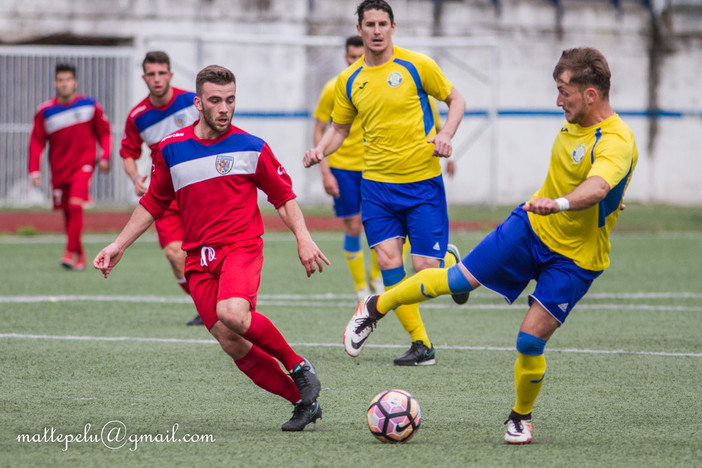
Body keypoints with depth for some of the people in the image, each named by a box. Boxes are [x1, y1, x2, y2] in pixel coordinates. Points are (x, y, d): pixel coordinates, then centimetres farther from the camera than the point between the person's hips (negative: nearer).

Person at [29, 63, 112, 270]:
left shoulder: (90, 105, -2)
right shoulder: (45, 111, -1)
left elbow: (104, 132, 9)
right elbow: (36, 142, 2)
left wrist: (104, 157, -1)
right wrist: (34, 169, -4)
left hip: (83, 165, -2)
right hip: (59, 168, 2)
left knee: (75, 205, -20)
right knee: (68, 213, 6)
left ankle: (71, 252, -17)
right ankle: (80, 256, 19)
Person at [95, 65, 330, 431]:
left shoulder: (251, 148, 1)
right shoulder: (170, 150, 7)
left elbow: (284, 197, 10)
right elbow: (152, 204, 20)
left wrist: (303, 239, -3)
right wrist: (118, 246, 18)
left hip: (241, 248, -3)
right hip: (198, 260, 3)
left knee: (232, 314, -32)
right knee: (231, 344, -8)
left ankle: (298, 365, -10)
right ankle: (302, 401, 3)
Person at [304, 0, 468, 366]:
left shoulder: (416, 65, -5)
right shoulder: (349, 81, 5)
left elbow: (456, 100, 5)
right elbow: (339, 128, 16)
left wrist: (445, 135, -13)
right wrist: (320, 151, -5)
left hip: (422, 181, -3)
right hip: (376, 184, 3)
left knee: (424, 268, -8)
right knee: (388, 261, -10)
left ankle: (451, 261, 31)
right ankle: (421, 345, 0)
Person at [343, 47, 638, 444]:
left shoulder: (616, 143, -28)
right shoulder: (576, 121, -2)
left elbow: (596, 188, -49)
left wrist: (559, 203, -66)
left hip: (575, 258, -6)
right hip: (532, 225, 6)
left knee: (531, 340, -10)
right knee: (458, 280, 0)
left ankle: (521, 418, 18)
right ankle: (376, 308, 21)